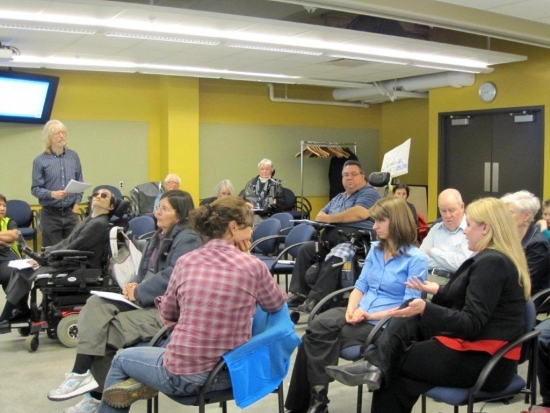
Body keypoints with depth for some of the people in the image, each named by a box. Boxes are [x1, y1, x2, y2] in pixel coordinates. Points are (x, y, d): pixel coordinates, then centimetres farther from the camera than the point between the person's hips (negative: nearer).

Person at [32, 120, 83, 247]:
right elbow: (35, 189, -7)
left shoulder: (73, 156, 6)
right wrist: (52, 194, -23)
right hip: (50, 214, -3)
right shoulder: (40, 160, -5)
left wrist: (76, 203, 2)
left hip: (71, 212, 3)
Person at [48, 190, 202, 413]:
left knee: (103, 330, -18)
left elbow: (172, 277, -23)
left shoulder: (187, 239, -12)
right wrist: (134, 285, -2)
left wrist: (138, 293, -15)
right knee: (95, 304, -13)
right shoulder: (160, 236, 19)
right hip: (146, 302, 9)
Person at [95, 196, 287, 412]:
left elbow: (167, 314, 11)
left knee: (121, 359, 29)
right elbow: (277, 304, 12)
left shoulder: (186, 261, -2)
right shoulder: (254, 266, -8)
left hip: (184, 374, 0)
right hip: (231, 373, 0)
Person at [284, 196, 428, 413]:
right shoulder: (375, 249, 15)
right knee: (316, 329, -24)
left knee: (320, 338, -24)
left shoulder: (416, 258, -6)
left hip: (384, 324, -6)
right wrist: (352, 308, -7)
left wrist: (370, 315, -17)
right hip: (358, 315, 6)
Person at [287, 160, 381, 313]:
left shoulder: (370, 193, 0)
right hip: (332, 240, 9)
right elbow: (320, 216, 24)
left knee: (332, 261, -33)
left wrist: (329, 218, -9)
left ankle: (315, 301, -33)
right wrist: (323, 218, -4)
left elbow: (360, 213, -19)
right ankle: (299, 294, -9)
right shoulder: (339, 198, 27)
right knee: (305, 249, -8)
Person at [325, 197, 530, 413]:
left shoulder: (492, 262, -19)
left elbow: (471, 325, -25)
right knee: (410, 317, 0)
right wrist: (438, 291, 26)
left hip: (485, 361, -10)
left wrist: (426, 310, -34)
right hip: (481, 351, 10)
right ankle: (376, 367, -16)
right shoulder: (497, 258, 13)